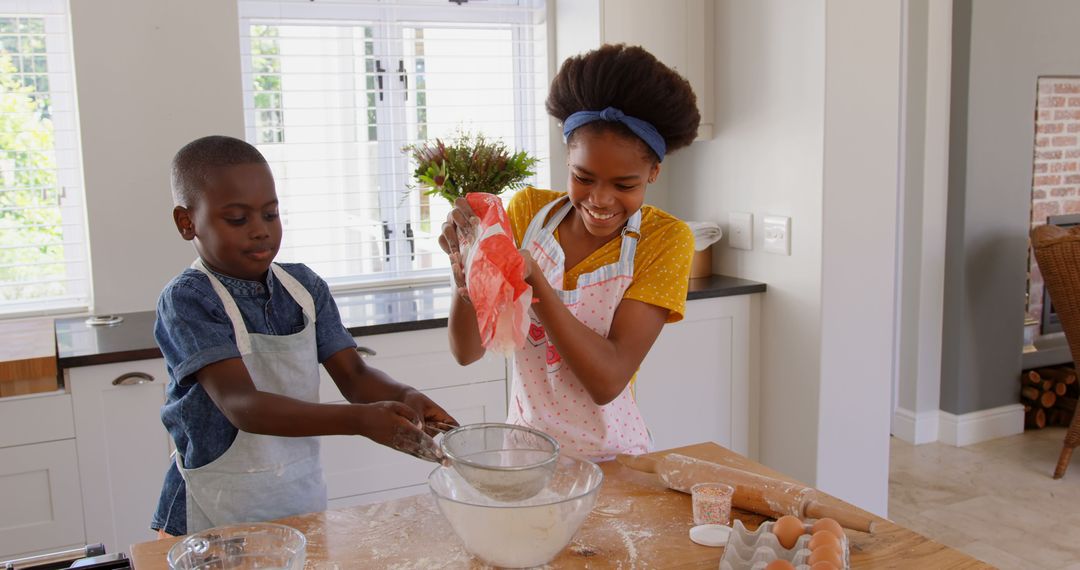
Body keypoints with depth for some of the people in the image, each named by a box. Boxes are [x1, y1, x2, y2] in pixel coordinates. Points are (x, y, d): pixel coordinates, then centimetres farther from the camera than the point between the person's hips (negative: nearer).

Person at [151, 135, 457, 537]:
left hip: (304, 494, 5)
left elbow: (353, 375, -2)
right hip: (218, 513, -5)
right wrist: (361, 420, -40)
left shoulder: (305, 286, 0)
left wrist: (405, 398, -25)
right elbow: (242, 405, -28)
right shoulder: (187, 299, -17)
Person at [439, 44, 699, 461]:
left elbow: (608, 382, -18)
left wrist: (532, 279, -27)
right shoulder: (528, 210, -1)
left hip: (611, 459, -2)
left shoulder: (666, 239, -8)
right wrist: (466, 272, -22)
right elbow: (467, 351, -4)